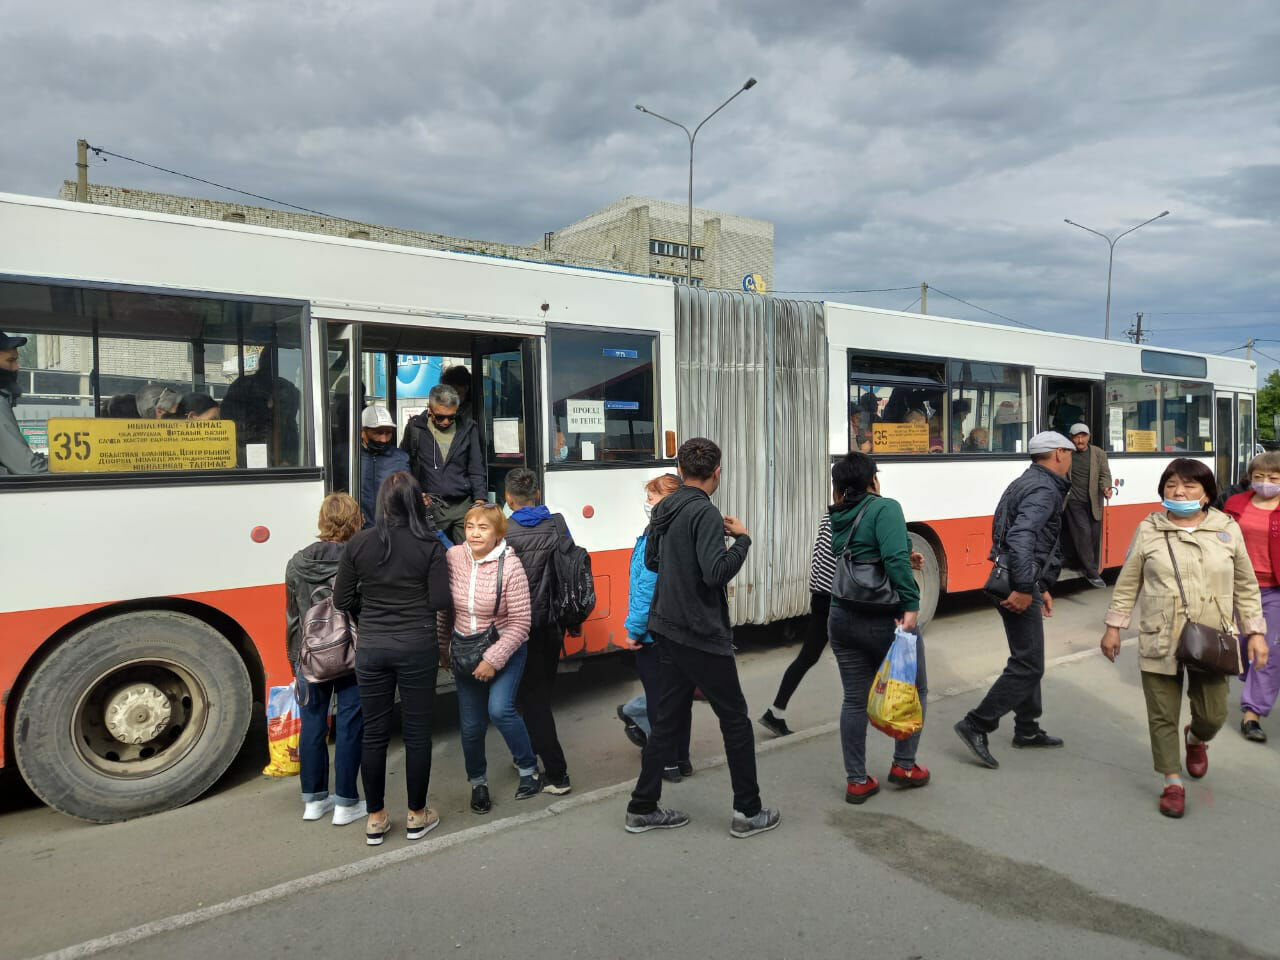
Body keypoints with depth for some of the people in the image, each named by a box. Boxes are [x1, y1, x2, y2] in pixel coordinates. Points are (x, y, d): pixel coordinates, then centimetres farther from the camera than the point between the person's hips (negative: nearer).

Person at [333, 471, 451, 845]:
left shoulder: (358, 543, -4)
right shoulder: (429, 545, -10)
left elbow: (343, 599, 1)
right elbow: (440, 600, -11)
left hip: (371, 649, 2)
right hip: (417, 648, -2)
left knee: (374, 733, 13)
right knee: (417, 731, 10)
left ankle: (376, 819, 24)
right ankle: (417, 816, 21)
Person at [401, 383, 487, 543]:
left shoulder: (468, 428, 8)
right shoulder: (415, 427, 5)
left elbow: (477, 470, 10)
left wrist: (480, 499, -2)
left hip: (463, 506, 1)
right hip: (429, 508, -1)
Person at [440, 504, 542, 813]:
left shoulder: (510, 565, -19)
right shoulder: (454, 557, -9)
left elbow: (520, 623, -17)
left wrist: (493, 659, -20)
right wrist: (443, 647, 11)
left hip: (505, 649, -4)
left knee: (500, 709, -20)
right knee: (471, 725, 8)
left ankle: (529, 768, 5)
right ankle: (478, 783, 33)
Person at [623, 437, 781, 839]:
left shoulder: (664, 509, 8)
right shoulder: (705, 513, -19)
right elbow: (716, 573, -26)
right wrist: (742, 538, -12)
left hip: (667, 631, 8)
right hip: (701, 636, -8)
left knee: (667, 718, 15)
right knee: (735, 719, 7)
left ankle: (642, 808, 21)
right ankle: (748, 812, 17)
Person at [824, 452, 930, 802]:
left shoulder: (835, 519, 7)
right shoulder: (884, 508, -13)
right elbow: (896, 559, -25)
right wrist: (910, 604, -24)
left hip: (842, 619, 6)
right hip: (885, 620, -5)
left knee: (855, 699, 12)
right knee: (913, 689, 17)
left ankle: (856, 781, 17)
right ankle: (904, 765, 25)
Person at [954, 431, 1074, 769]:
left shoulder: (1027, 483, 17)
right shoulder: (1045, 490, -14)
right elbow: (1021, 537, -29)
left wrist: (1041, 587, 22)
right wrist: (1024, 588, -27)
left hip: (1016, 581, 10)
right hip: (1018, 584, -10)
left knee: (1028, 660, 19)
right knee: (1028, 667, -5)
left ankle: (1027, 730, 30)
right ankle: (976, 725, -1)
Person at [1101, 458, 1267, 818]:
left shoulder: (1228, 530, 1)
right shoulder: (1148, 531, -1)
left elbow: (1246, 586, 9)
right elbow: (1128, 583, 4)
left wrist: (1255, 632, 6)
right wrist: (1113, 626, 4)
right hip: (1160, 643, -1)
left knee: (1213, 714, 8)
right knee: (1163, 717, 3)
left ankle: (1196, 740, 44)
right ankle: (1173, 784, 21)